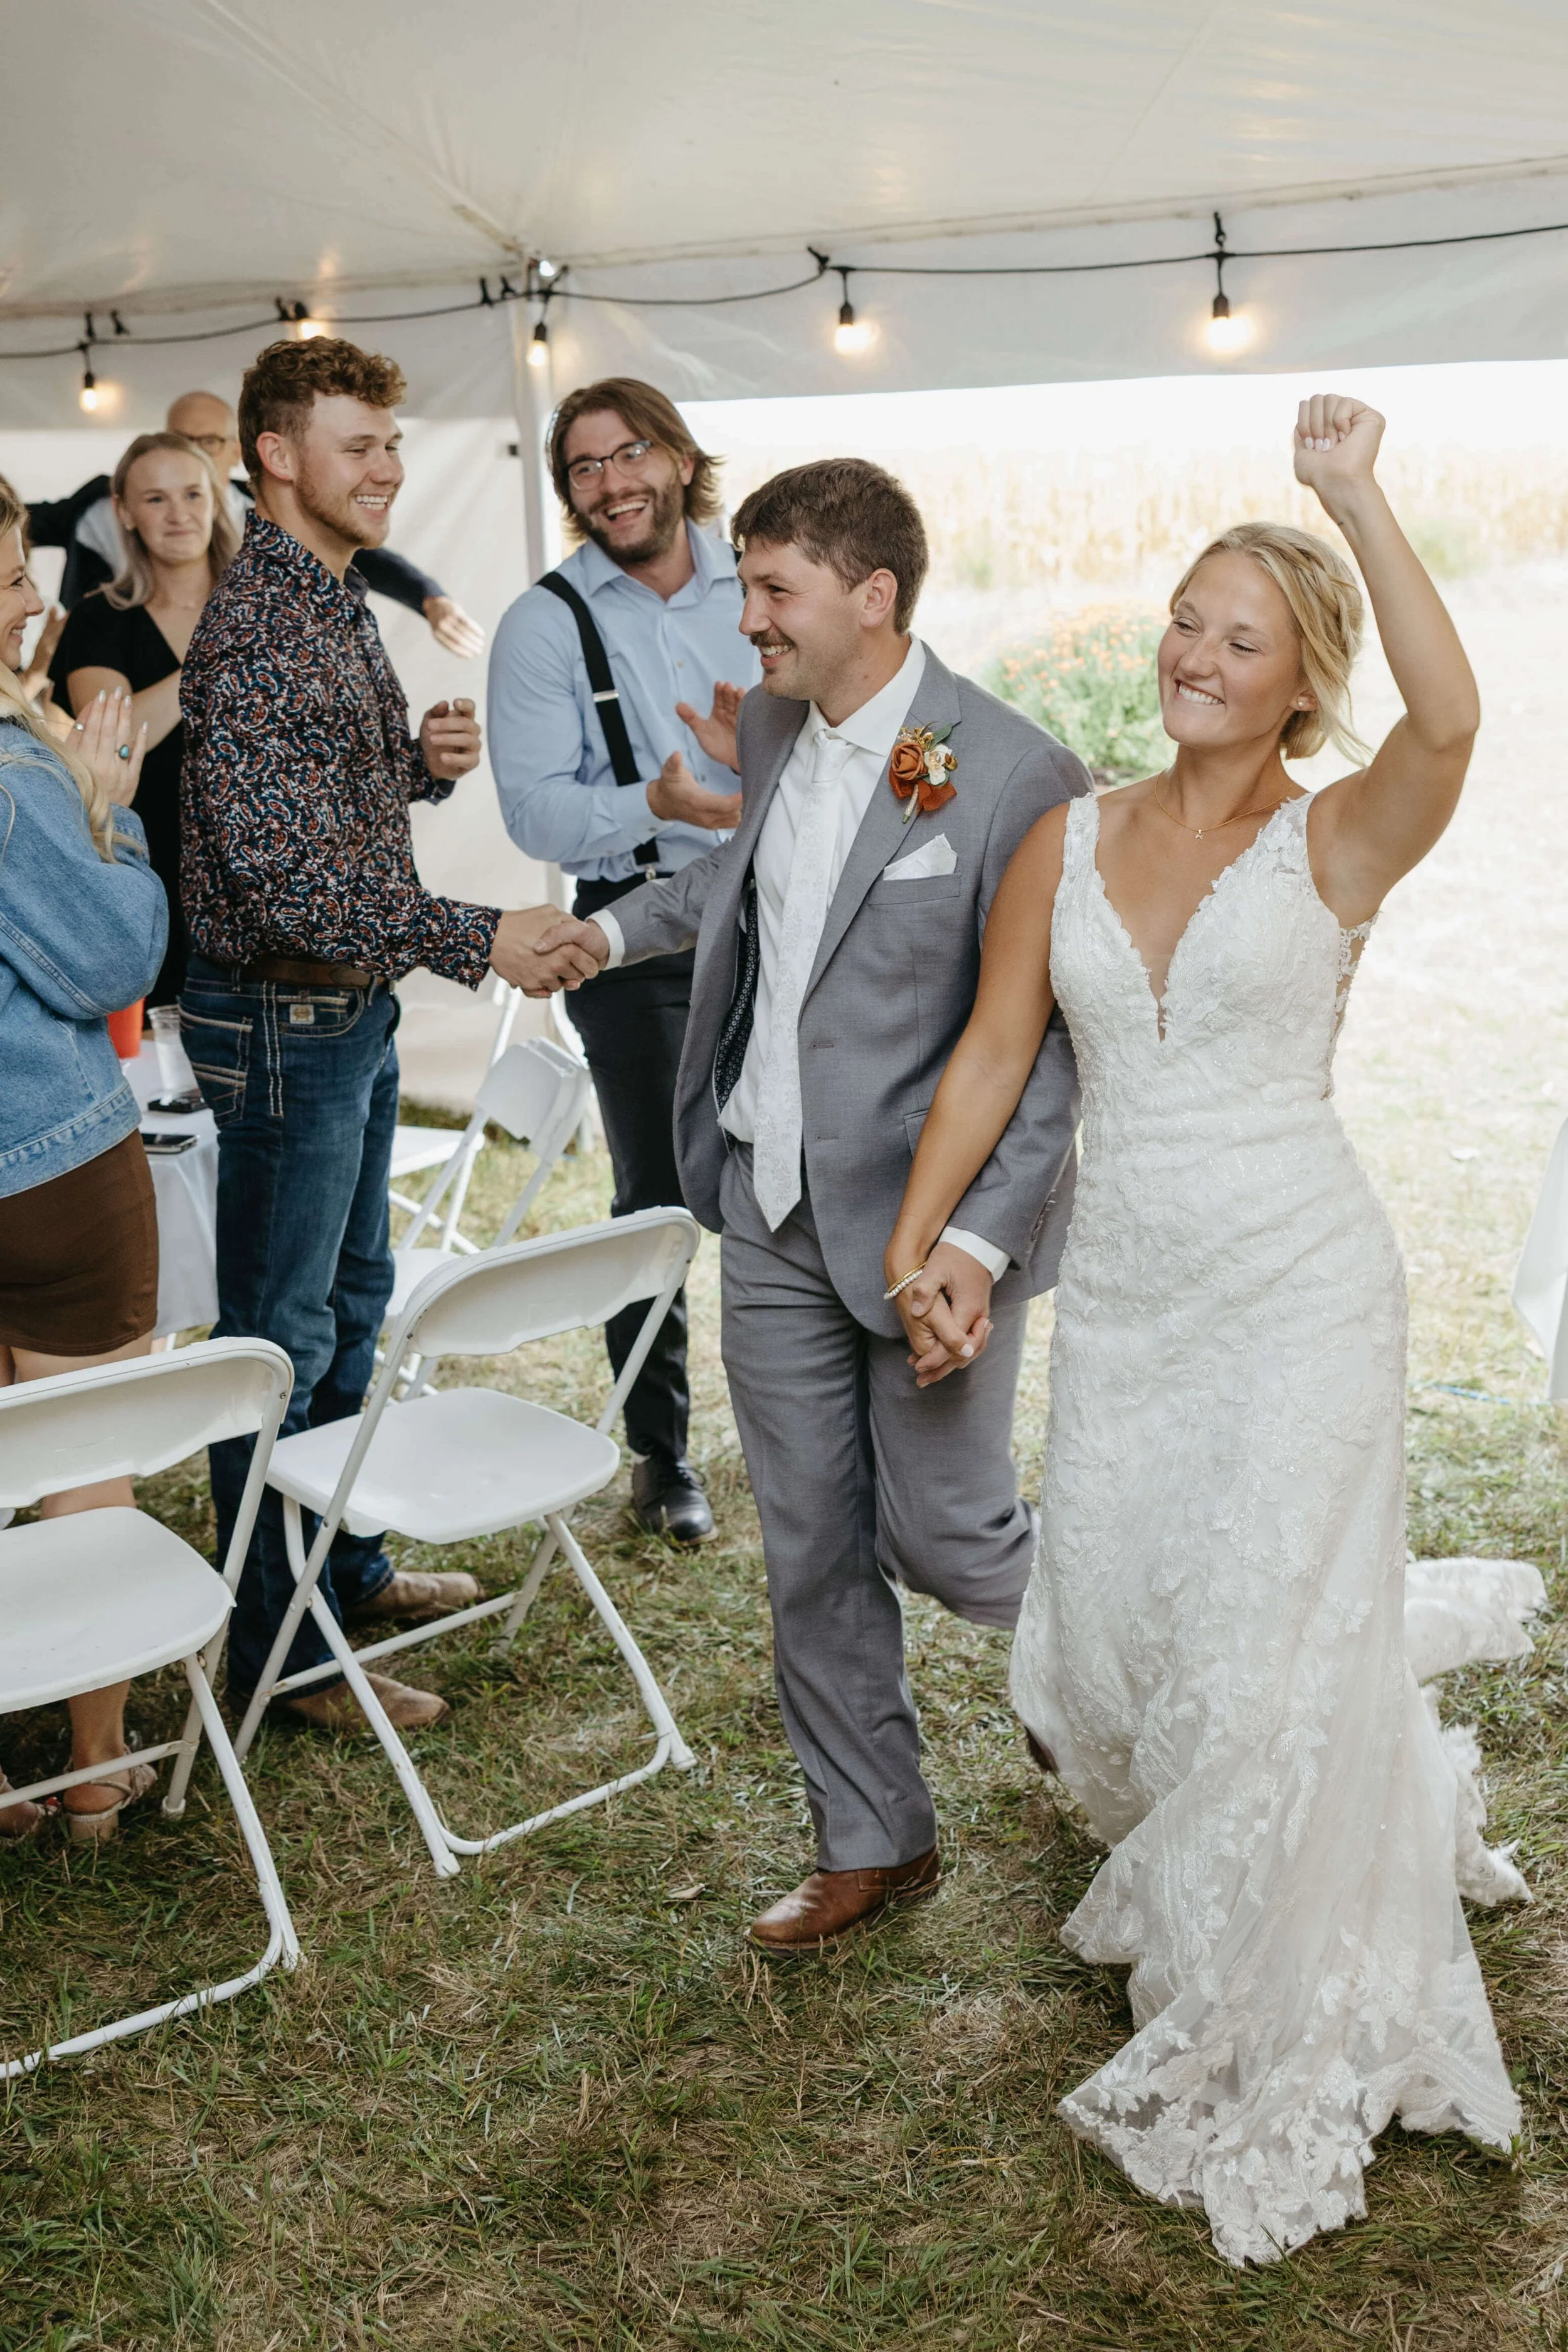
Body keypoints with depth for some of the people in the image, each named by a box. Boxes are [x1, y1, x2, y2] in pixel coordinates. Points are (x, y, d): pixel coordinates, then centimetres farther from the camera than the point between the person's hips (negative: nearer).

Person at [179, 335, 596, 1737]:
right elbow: (283, 871, -28)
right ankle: (279, 1650, 13)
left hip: (357, 1004, 10)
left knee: (351, 1301, 19)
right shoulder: (258, 627, -21)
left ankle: (348, 1564, 36)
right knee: (279, 1333, 0)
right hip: (284, 1016, -10)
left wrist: (427, 760, 0)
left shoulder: (340, 603, 11)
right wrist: (477, 939, -29)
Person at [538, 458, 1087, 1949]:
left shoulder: (1013, 776, -18)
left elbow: (1052, 1036, -17)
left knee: (942, 1537, 6)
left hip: (929, 1225, -6)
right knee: (811, 1555, 13)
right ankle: (871, 1842, 32)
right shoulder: (774, 724, 4)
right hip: (775, 1215, 6)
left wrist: (982, 1236, -23)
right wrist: (618, 927, 24)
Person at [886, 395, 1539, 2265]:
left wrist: (1358, 501, -22)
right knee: (1111, 1651, 8)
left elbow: (1450, 721, -27)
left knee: (1269, 1670, 1)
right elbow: (991, 1058, 7)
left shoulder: (1334, 846, -6)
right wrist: (912, 1249, 3)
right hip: (1122, 1293, 4)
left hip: (1295, 1292, -4)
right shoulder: (1068, 845, 6)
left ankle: (1273, 2054, 24)